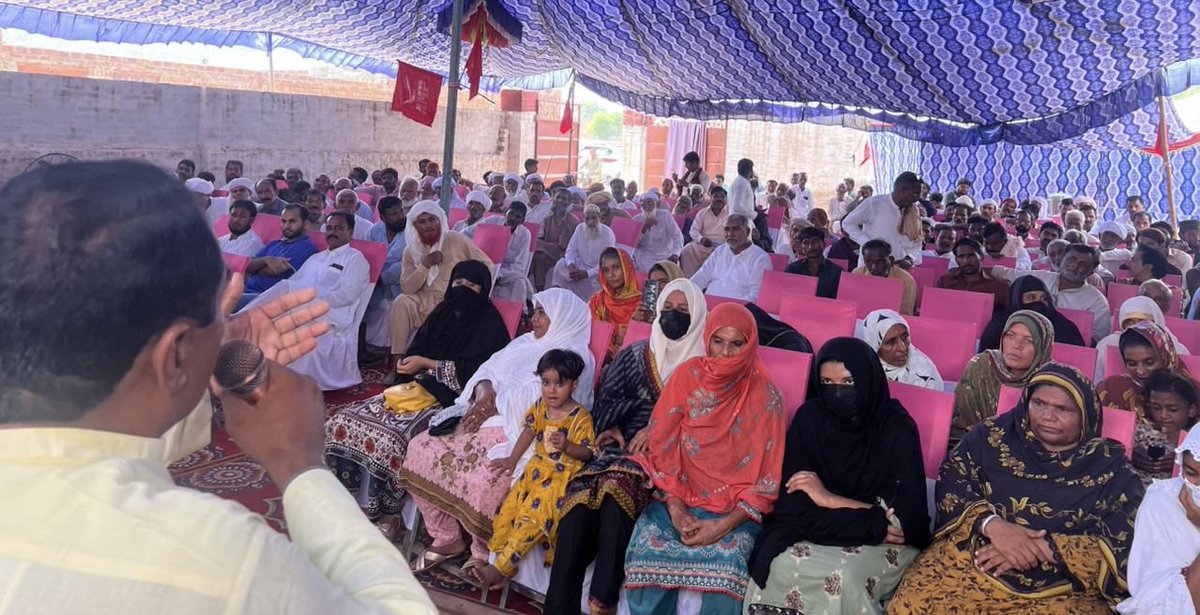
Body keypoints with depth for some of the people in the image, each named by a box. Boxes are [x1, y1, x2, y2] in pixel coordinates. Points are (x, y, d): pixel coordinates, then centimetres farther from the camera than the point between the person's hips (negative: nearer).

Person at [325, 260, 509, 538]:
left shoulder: (489, 323, -7)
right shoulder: (444, 312, 14)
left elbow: (473, 370, -15)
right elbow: (416, 348, 15)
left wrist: (426, 364, -14)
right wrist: (409, 363, -7)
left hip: (452, 397, -8)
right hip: (420, 385, 8)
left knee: (390, 436, -30)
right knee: (345, 421, -8)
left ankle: (388, 512, -12)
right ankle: (361, 498, -2)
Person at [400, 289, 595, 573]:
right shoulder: (525, 343, 21)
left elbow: (536, 395, -18)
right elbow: (489, 369, 13)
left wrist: (493, 404, -14)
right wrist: (484, 392, -8)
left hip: (523, 434, -8)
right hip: (487, 421, 8)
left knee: (482, 481, -33)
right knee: (421, 449, -8)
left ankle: (485, 553, -3)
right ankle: (446, 538, 4)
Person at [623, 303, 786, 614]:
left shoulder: (767, 398, -4)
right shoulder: (687, 376, 0)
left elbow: (767, 478, -5)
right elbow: (662, 446, 0)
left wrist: (726, 525, -16)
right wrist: (676, 510, -11)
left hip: (734, 510, -1)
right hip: (678, 498, 2)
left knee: (726, 567, -30)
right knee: (646, 556, -25)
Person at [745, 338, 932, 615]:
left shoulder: (898, 428, -9)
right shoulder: (810, 418, -5)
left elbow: (906, 514, -15)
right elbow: (793, 502, -11)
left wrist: (829, 500, -14)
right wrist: (874, 523, -18)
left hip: (885, 545, -1)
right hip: (817, 532, 2)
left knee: (846, 576, -33)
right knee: (784, 565, -30)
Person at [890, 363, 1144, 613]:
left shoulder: (1110, 467, 7)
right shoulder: (994, 436, 10)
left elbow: (1120, 544, -3)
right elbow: (951, 485, 2)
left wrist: (1044, 548, -14)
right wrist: (991, 524, -16)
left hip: (1061, 590, 0)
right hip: (972, 559, 0)